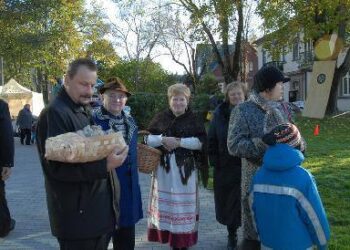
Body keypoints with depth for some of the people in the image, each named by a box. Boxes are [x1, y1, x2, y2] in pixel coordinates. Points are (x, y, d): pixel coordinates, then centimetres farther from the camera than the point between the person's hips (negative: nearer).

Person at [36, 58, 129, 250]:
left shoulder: (84, 112, 14)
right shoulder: (55, 113, -16)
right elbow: (57, 166, -22)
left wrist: (110, 151, 4)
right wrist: (104, 166, -28)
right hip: (76, 214, -9)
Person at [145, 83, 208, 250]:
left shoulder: (193, 119, 5)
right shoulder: (161, 118, 8)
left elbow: (201, 142, -6)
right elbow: (147, 138, 4)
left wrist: (179, 141, -15)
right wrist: (163, 139, -14)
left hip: (185, 168, -1)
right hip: (164, 167, 2)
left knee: (183, 203, -1)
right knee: (165, 202, 2)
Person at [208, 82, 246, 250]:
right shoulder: (220, 114, 1)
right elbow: (211, 139, 4)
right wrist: (214, 160, -2)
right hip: (225, 166, 2)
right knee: (228, 201, 10)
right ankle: (232, 235, 28)